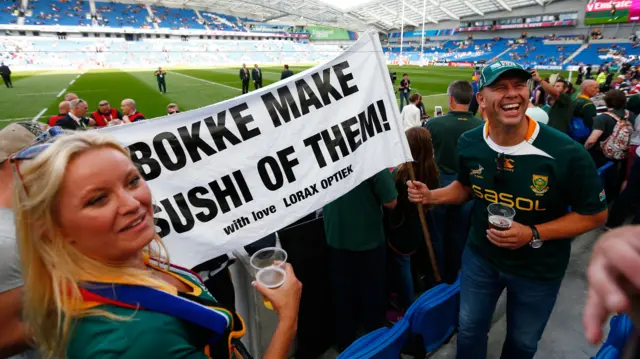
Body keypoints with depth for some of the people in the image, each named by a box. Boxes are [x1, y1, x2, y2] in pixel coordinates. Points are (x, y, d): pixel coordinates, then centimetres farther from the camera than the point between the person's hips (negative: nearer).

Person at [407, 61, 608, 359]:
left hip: (538, 269, -2)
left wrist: (533, 234, -26)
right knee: (470, 329, 21)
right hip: (480, 256, 2)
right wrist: (430, 196, -13)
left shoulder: (566, 153, -26)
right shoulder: (469, 144, -14)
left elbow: (595, 214, -13)